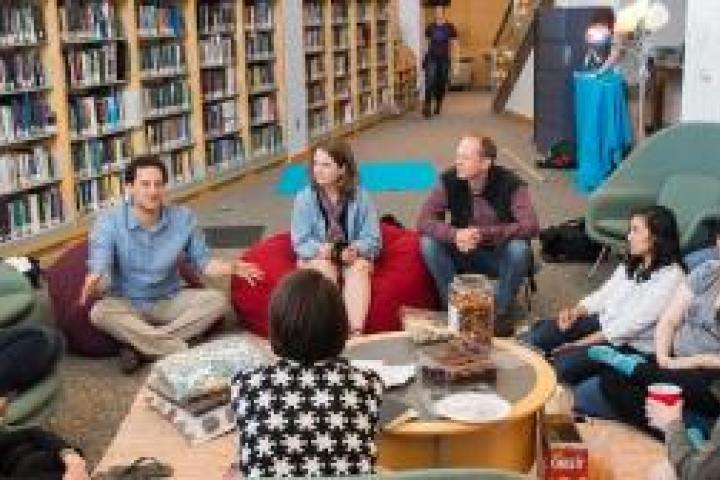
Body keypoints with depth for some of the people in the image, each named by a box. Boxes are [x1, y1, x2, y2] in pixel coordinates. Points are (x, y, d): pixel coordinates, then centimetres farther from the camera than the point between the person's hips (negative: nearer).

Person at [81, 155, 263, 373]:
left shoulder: (183, 218, -5)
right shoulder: (109, 221, -12)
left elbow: (202, 260, 1)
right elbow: (99, 265, -22)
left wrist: (232, 268, -19)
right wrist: (94, 281, -48)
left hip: (170, 302, 2)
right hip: (128, 305, -2)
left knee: (217, 300, -23)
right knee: (99, 312, -35)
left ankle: (139, 346, -28)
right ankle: (182, 351, -36)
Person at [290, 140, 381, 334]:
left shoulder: (361, 197, 0)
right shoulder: (304, 198, -1)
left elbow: (372, 239, -2)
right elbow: (300, 241, -4)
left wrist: (355, 249, -23)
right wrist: (320, 249, -24)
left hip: (353, 258, 0)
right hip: (316, 258, 0)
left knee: (359, 268, -33)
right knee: (324, 267, -34)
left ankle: (356, 330, -51)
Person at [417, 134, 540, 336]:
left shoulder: (509, 184, -19)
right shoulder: (449, 181, -13)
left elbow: (531, 226, -28)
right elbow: (424, 221, -16)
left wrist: (485, 233, -38)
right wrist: (454, 234, -36)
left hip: (500, 256, -2)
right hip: (463, 254, 2)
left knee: (519, 248, -33)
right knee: (429, 243, -23)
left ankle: (501, 312, -12)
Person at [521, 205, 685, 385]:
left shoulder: (670, 277, -17)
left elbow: (633, 323, -22)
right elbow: (605, 293, 13)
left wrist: (581, 342, -22)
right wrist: (576, 311, -9)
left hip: (633, 345, -8)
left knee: (564, 362, -26)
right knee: (539, 333, -10)